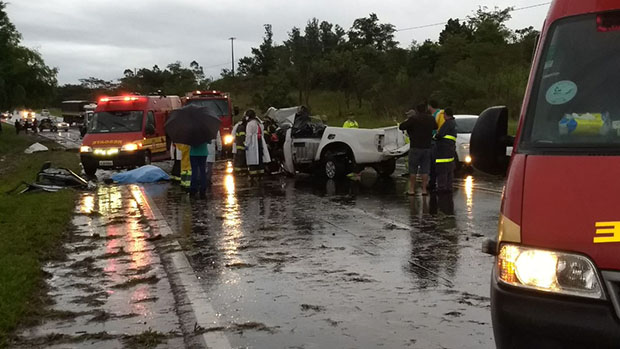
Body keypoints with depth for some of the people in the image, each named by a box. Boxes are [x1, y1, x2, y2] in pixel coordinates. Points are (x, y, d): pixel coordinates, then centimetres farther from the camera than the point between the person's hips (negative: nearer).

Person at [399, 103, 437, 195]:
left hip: (415, 147, -4)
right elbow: (436, 127, 23)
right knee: (425, 170, 8)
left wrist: (407, 120, 10)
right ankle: (424, 189, 7)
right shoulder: (431, 119, 5)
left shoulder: (414, 119, -10)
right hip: (427, 147, 4)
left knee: (412, 169, 5)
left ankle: (412, 189, 4)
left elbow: (401, 127, -7)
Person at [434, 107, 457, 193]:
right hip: (451, 148, 10)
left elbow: (440, 135, -19)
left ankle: (442, 187, -8)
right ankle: (448, 187, 15)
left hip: (444, 150, -10)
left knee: (441, 169, -8)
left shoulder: (448, 123, -12)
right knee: (449, 170, 11)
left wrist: (435, 137, 0)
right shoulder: (454, 123, 19)